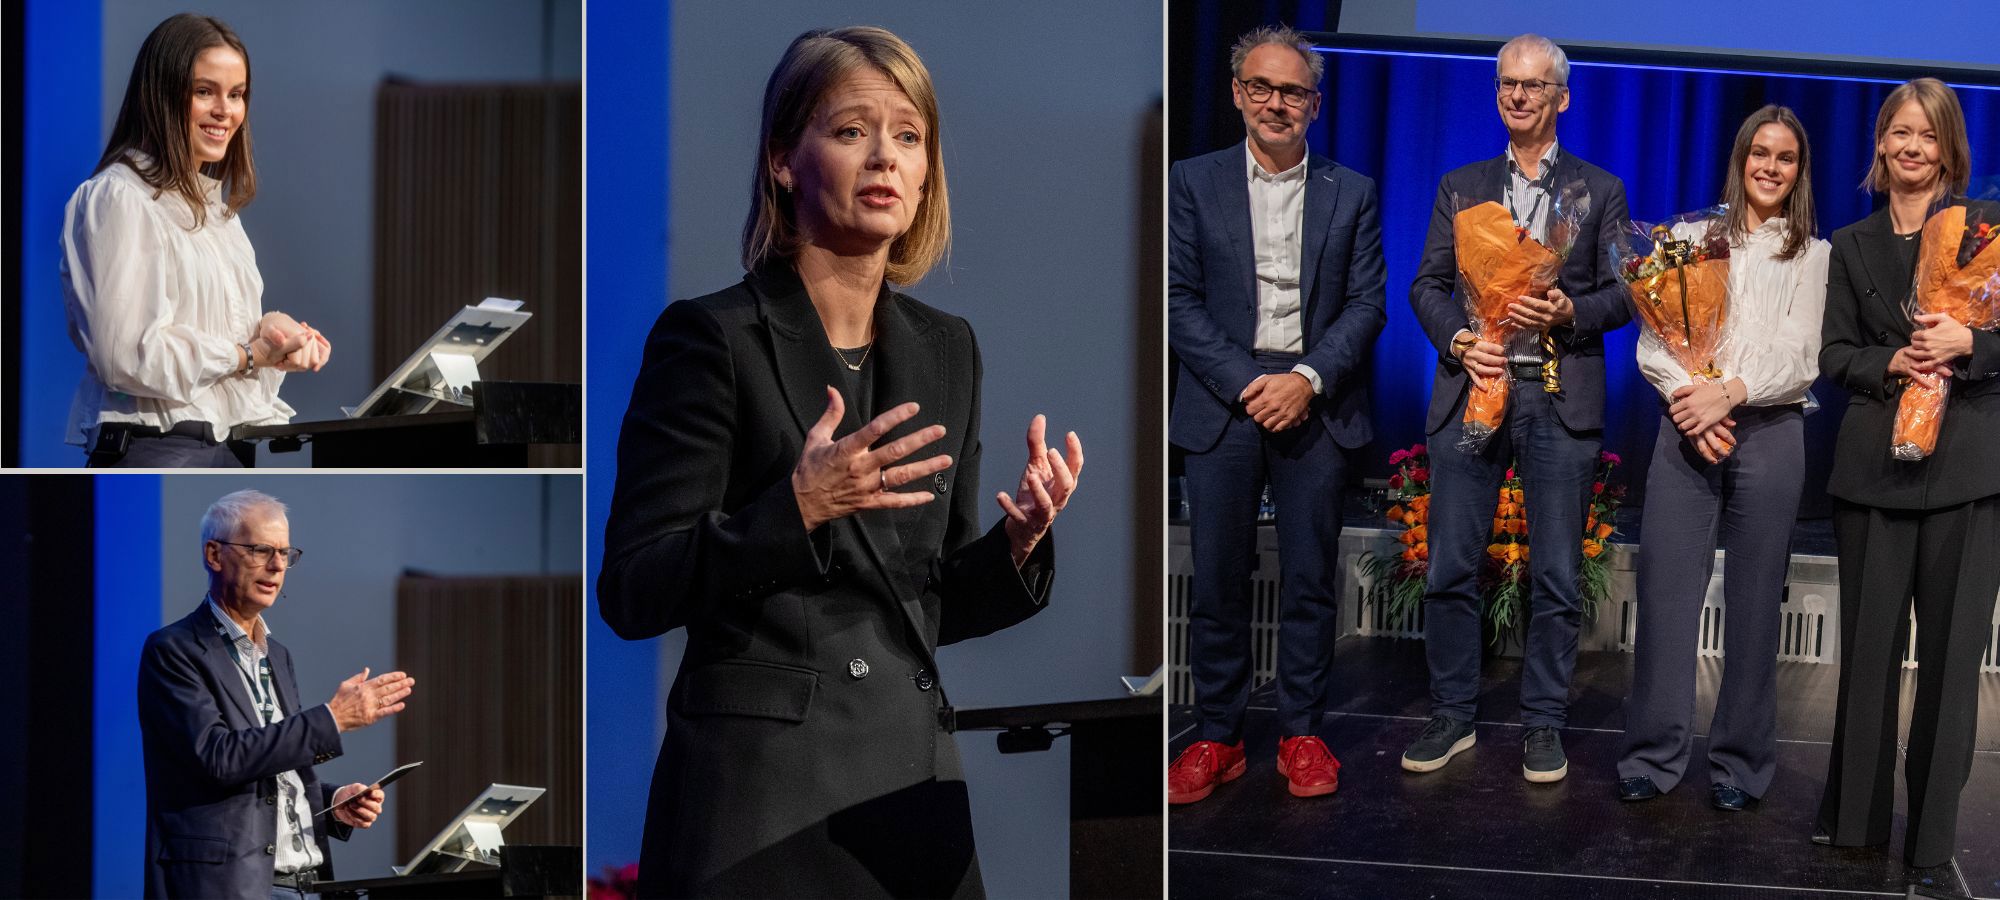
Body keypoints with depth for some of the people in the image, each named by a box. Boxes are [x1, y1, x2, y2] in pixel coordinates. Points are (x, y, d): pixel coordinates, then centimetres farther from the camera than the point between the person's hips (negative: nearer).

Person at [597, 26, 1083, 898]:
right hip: (756, 793, -5)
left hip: (913, 783, 5)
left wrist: (1016, 545, -5)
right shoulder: (710, 337, -8)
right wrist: (795, 509, -23)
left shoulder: (945, 350, 10)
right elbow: (631, 595, -11)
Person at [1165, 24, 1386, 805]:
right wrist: (1246, 385, -11)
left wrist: (1308, 379, -11)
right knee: (1217, 580, 1)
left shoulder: (1352, 193, 9)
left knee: (1310, 579, 4)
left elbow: (1366, 303, 4)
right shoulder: (1193, 183, 6)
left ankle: (1302, 733, 13)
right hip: (1221, 406, -1)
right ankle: (1217, 737, 9)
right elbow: (1178, 300, -1)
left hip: (1315, 408, 1)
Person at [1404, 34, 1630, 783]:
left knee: (1556, 575, 1)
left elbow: (1620, 296, 6)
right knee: (1451, 567, 1)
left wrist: (1569, 311, -14)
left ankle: (1543, 724, 11)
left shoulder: (1600, 190, 11)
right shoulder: (1460, 187, 15)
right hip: (1472, 387, 1)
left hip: (1561, 398, -1)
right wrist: (1459, 342, -9)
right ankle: (1452, 715, 13)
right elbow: (1428, 285, 9)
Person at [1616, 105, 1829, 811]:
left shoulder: (1812, 256, 9)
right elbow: (1652, 341, 4)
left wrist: (1730, 393, -16)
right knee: (1666, 590, -3)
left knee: (1754, 600, 2)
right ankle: (1655, 753, 5)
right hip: (1686, 429, 1)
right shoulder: (1691, 238, 11)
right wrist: (1689, 402, -12)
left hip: (1769, 432, -1)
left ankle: (1741, 760, 11)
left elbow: (1799, 358, -2)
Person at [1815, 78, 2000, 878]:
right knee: (1869, 646, 5)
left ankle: (1933, 827, 8)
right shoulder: (1851, 246, 13)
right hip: (1874, 463, 2)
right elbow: (1834, 354, 8)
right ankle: (1855, 813, 16)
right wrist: (1892, 363, -10)